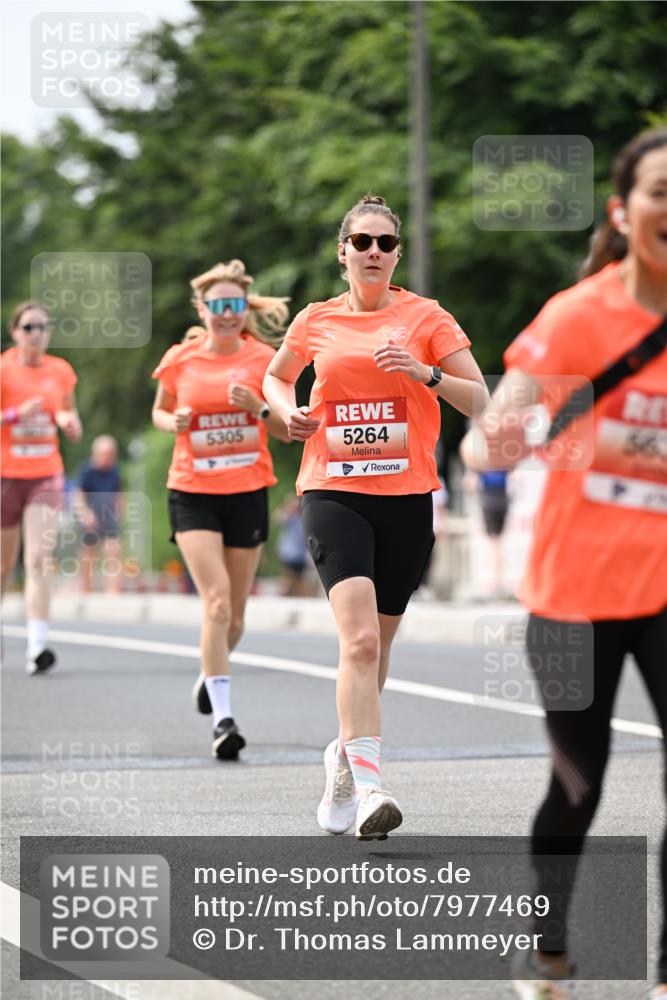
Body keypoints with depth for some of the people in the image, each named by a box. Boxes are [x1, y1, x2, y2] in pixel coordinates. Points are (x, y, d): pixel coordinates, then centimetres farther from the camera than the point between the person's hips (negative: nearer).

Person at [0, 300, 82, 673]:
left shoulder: (61, 371, 6)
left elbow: (73, 427, 19)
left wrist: (68, 420, -3)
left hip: (46, 475, 1)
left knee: (39, 560, -13)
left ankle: (38, 645, -20)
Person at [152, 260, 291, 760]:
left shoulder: (264, 359, -1)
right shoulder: (180, 360, 0)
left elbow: (287, 431, 4)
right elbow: (159, 411, 15)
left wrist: (259, 407, -16)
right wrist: (174, 422, -7)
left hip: (248, 492, 2)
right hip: (193, 493, -1)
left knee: (235, 612, 9)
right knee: (216, 599, -17)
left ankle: (211, 674, 41)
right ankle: (223, 719, -17)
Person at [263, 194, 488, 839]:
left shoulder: (426, 318, 3)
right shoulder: (316, 321, 7)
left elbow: (479, 399, 1)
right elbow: (275, 378, 25)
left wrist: (424, 374, -16)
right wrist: (287, 411, 4)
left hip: (406, 497, 1)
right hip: (333, 494, -1)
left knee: (374, 645, 11)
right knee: (360, 637, -21)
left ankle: (344, 758, 36)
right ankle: (366, 786, -28)